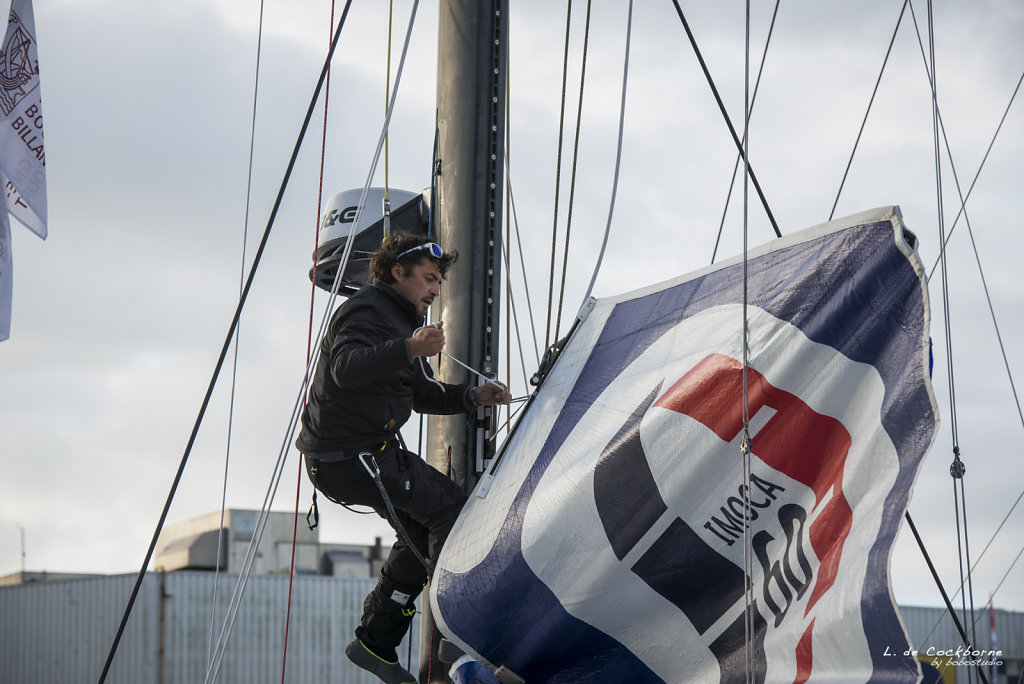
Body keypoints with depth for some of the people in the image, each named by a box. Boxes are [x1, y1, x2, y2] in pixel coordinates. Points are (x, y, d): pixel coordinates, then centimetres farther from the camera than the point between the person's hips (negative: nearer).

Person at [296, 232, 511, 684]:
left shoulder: (402, 320, 22)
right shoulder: (367, 310, -13)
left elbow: (421, 394, 23)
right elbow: (346, 367, -34)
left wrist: (471, 397, 6)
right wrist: (409, 350, -47)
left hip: (369, 450, 11)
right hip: (347, 455, -11)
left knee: (422, 528, 17)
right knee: (448, 507, -13)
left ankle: (375, 642, 20)